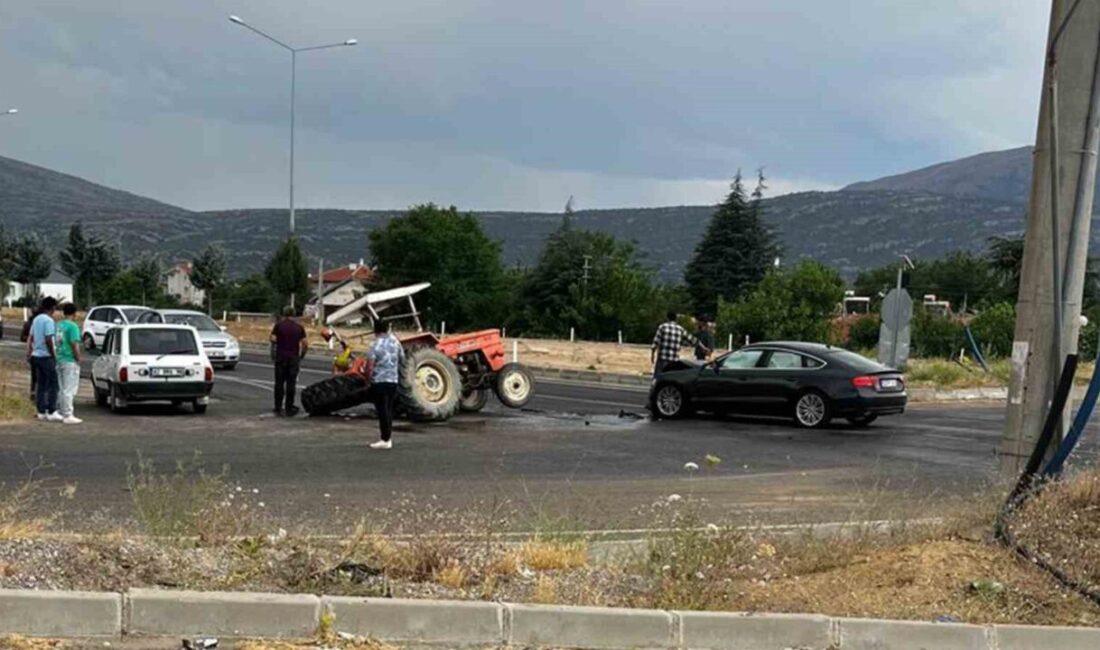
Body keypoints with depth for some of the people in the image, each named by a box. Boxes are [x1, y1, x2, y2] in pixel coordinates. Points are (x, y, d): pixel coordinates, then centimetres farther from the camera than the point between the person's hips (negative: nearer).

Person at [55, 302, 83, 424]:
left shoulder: (58, 325, 10)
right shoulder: (73, 326, -13)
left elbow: (55, 343, 13)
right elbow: (74, 345, -19)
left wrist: (56, 356, 19)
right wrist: (79, 359, -9)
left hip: (59, 360, 8)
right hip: (70, 361, -8)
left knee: (61, 388, 15)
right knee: (69, 389, -5)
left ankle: (60, 412, 21)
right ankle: (68, 415, -5)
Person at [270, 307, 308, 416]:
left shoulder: (279, 324, 3)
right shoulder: (299, 327, 7)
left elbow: (273, 339, -9)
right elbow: (305, 344, 0)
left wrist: (273, 353, 5)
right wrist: (301, 356, 11)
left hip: (281, 357, -1)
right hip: (294, 358, 1)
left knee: (279, 383, 5)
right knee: (291, 383, 4)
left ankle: (278, 408, 5)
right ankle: (289, 408, 5)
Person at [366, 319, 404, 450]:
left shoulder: (375, 344, -12)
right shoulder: (395, 342, 4)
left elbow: (370, 366, -16)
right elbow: (402, 360, 12)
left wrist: (368, 378, -2)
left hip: (379, 381, -5)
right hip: (393, 380, 5)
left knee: (382, 410, -2)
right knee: (389, 410, 14)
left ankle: (385, 440, -2)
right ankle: (388, 438, 18)